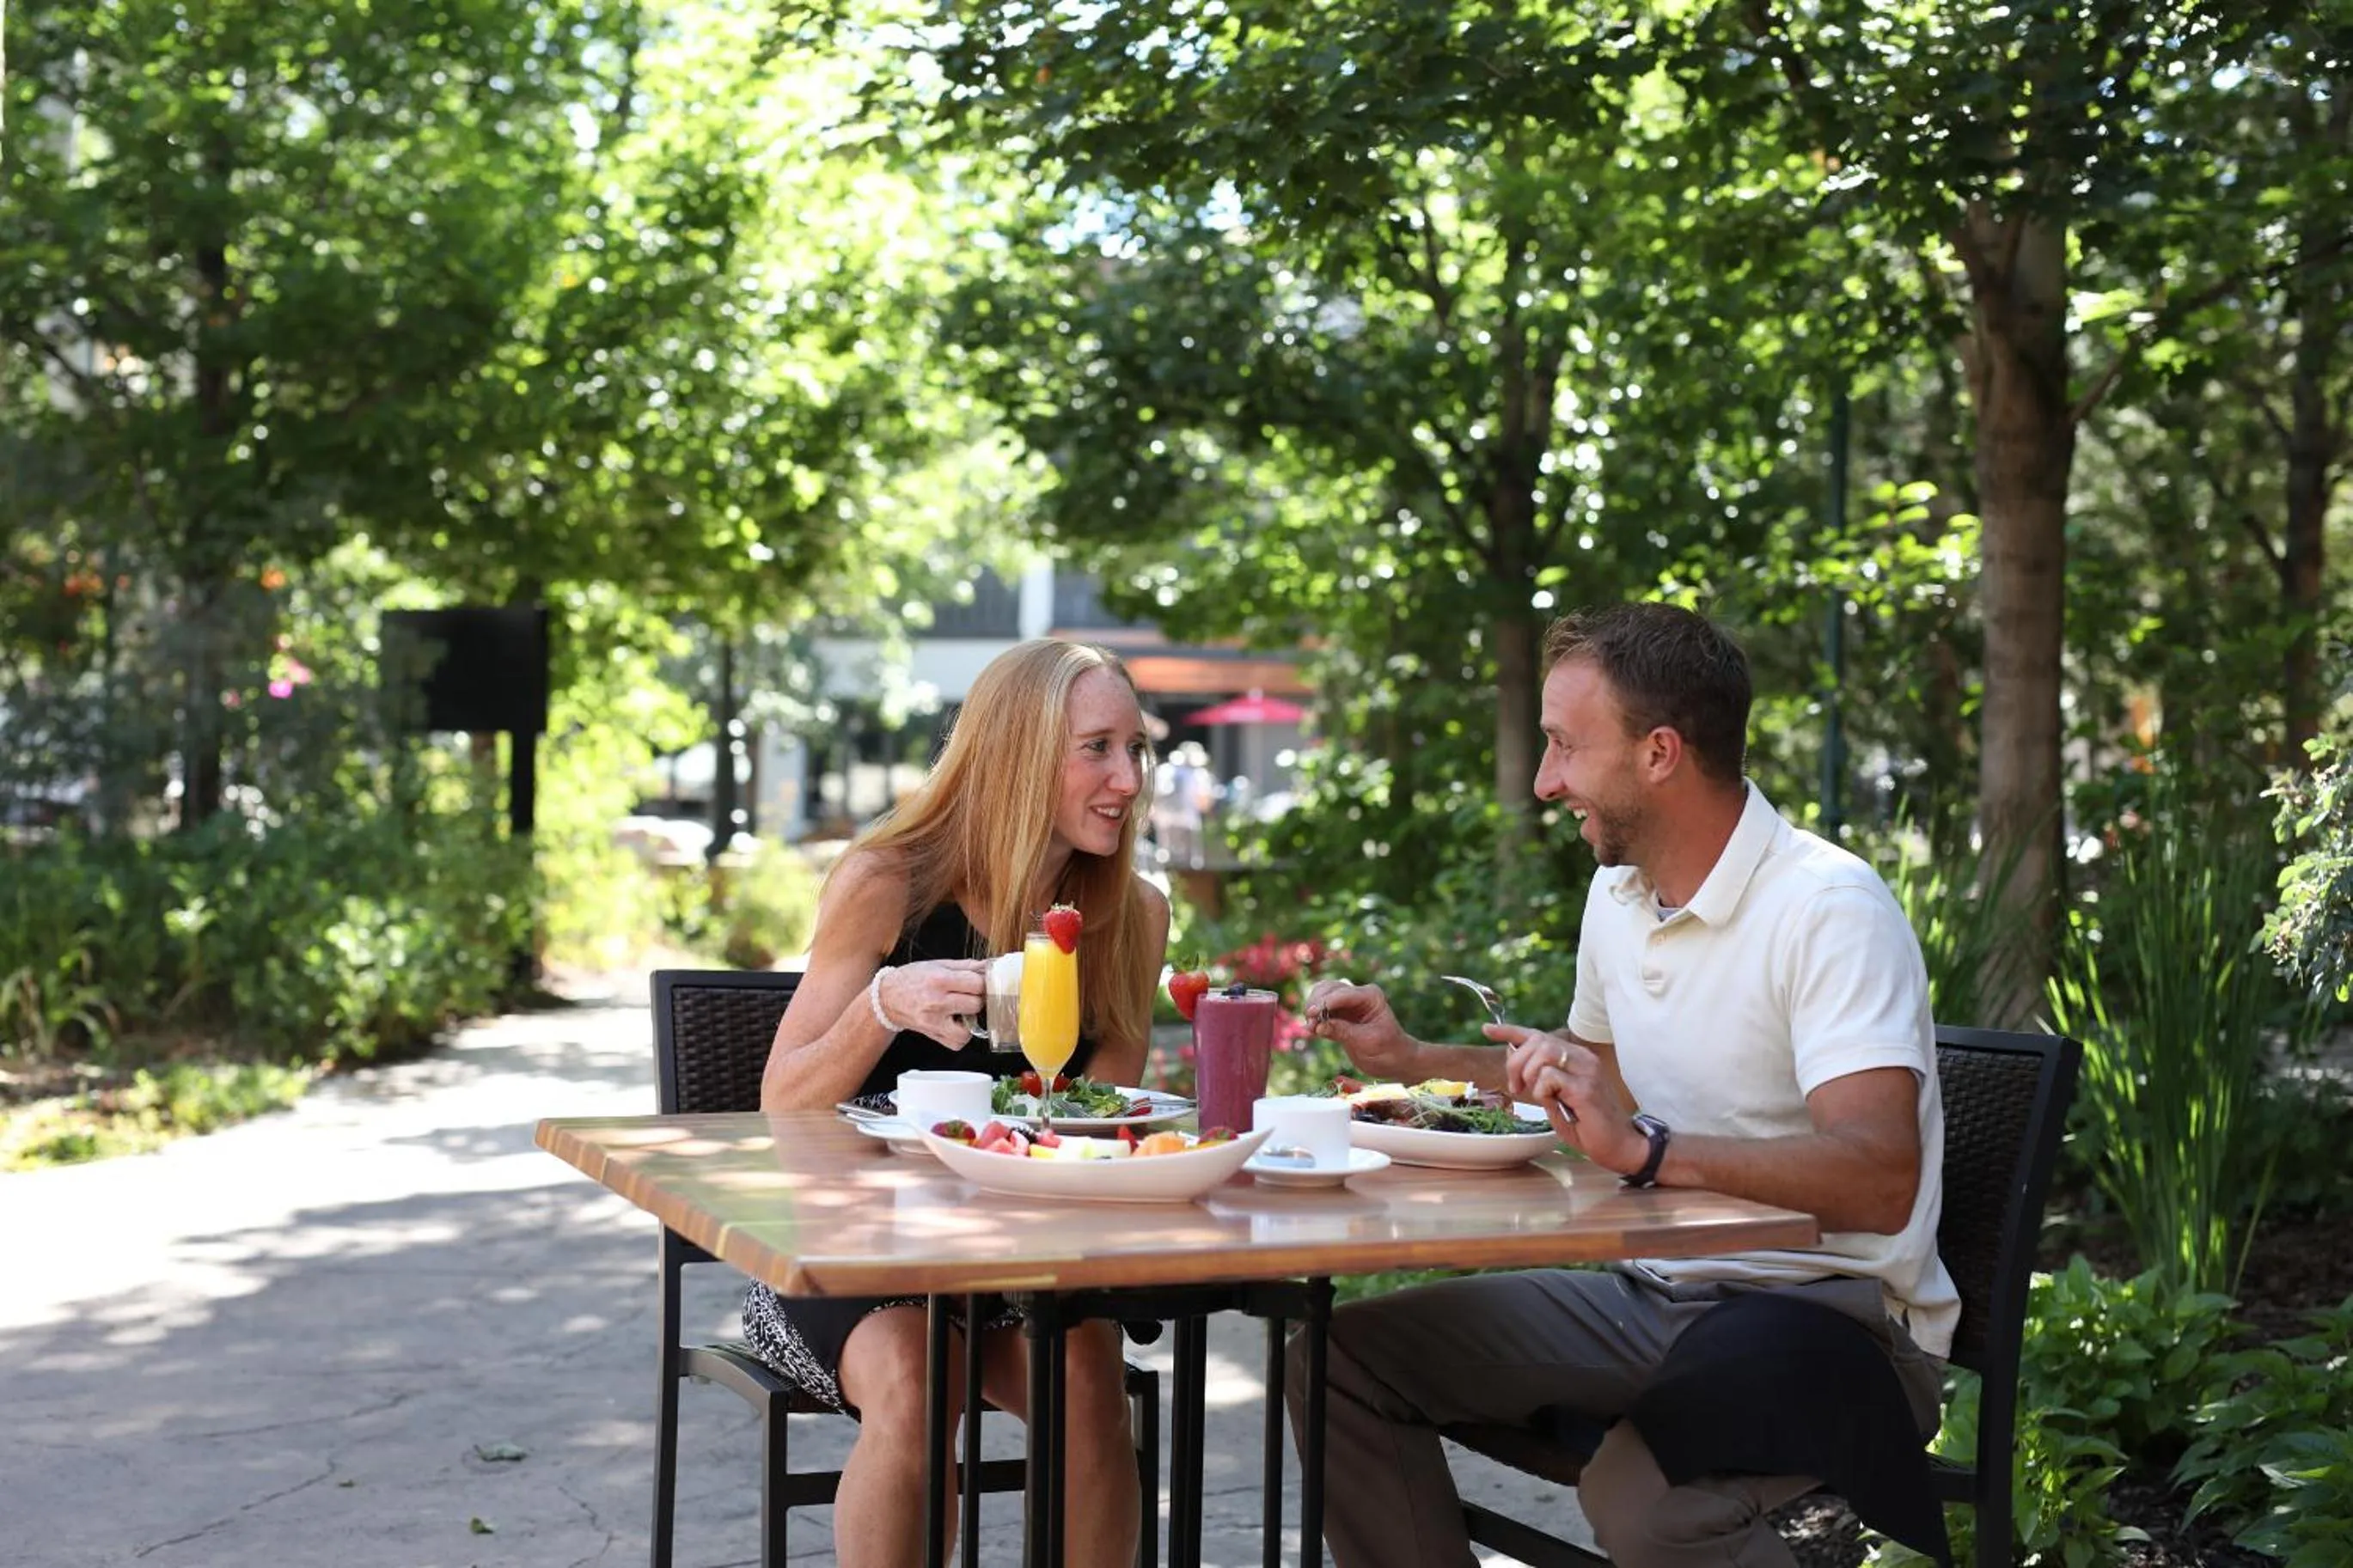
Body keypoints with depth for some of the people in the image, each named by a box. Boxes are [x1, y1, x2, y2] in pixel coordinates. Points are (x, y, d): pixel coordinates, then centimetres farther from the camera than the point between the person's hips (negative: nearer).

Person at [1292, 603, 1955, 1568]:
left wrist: (1643, 1149, -39)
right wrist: (1414, 1062, 21)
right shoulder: (1619, 892, 8)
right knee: (1340, 1359, -3)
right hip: (1660, 1296, 8)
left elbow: (1881, 1181, -31)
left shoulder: (1827, 909, -19)